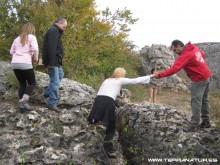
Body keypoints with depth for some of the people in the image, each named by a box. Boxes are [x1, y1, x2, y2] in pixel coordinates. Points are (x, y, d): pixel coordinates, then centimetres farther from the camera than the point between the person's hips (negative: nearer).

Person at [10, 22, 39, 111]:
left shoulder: (17, 39, 20)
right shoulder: (31, 37, 4)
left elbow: (11, 52, 18)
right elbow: (35, 49, -11)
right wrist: (35, 59, 3)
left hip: (14, 63, 6)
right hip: (25, 63, -6)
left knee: (22, 84, 15)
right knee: (32, 83, 7)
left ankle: (21, 103, 8)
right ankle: (23, 100, -11)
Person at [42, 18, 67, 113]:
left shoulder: (55, 31, 20)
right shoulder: (54, 30, -13)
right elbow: (51, 47, -24)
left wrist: (57, 61, 17)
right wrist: (52, 62, -28)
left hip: (55, 61, 11)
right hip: (53, 61, -11)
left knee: (60, 75, 26)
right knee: (55, 81, -9)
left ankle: (47, 92, 26)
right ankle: (52, 104, -6)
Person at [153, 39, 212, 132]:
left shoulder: (185, 56, -24)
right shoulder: (194, 48, 5)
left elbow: (174, 69, -32)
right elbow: (203, 55, 21)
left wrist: (160, 75, -32)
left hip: (199, 80, -10)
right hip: (206, 76, 10)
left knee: (196, 101, -8)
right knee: (204, 100, 16)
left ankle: (194, 125, -7)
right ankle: (206, 121, 24)